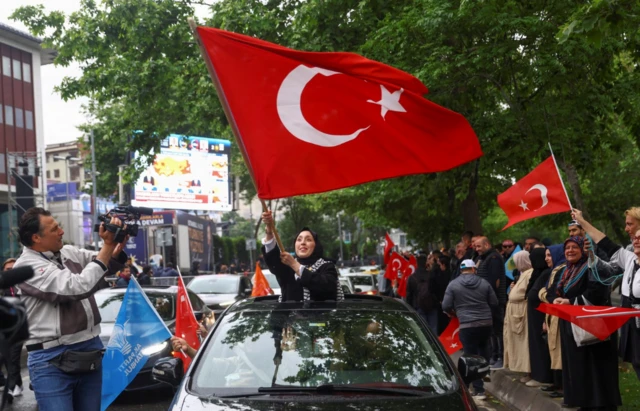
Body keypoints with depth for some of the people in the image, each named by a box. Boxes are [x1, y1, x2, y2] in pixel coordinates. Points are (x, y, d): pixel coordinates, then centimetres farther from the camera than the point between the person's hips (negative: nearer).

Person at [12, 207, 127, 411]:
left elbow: (108, 265, 16)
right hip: (52, 360, -7)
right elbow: (79, 287, -23)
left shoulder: (69, 253, 10)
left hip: (90, 352, 7)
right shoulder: (27, 266, -13)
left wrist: (117, 246, -8)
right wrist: (108, 246, -17)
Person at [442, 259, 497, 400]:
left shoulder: (453, 284, 0)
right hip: (486, 323, 3)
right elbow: (494, 303, 10)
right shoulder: (483, 282, 6)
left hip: (467, 325, -3)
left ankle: (479, 390, 1)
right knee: (483, 354, 21)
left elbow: (446, 306, -3)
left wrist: (454, 312, 19)